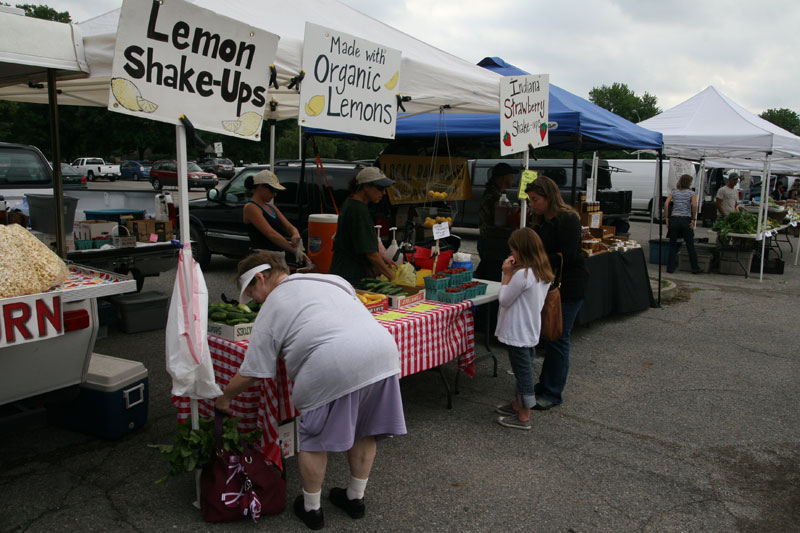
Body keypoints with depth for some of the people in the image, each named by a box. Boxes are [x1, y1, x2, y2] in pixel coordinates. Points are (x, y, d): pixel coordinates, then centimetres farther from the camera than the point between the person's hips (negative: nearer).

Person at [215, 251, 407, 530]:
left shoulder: (271, 309, 9)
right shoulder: (328, 279, 25)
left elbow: (250, 373, 11)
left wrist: (224, 397, 27)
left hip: (333, 366, -6)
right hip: (384, 350, 7)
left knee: (313, 440, 14)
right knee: (364, 430, 23)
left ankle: (311, 508, 29)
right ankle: (355, 497, 39)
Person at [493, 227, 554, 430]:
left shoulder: (522, 275, -24)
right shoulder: (544, 273, 5)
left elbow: (504, 300, -16)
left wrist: (507, 274, -10)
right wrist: (512, 273, 2)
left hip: (517, 333, -9)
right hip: (531, 331, 9)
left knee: (523, 372, 1)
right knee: (524, 370, 21)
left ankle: (524, 417, 12)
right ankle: (517, 405, 37)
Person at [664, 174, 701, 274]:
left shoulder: (674, 192, 9)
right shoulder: (692, 193, 3)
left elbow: (666, 204, -5)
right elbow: (694, 205, -14)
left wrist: (667, 218, -2)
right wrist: (694, 219, -7)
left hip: (674, 219, 2)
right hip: (686, 220, -2)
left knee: (672, 245, 9)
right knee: (690, 246, 8)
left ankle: (671, 267, 7)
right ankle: (695, 268, 14)